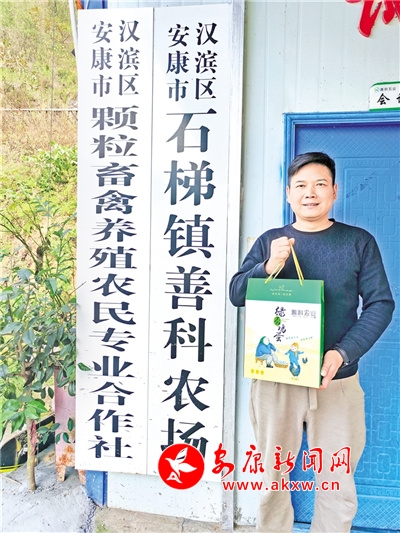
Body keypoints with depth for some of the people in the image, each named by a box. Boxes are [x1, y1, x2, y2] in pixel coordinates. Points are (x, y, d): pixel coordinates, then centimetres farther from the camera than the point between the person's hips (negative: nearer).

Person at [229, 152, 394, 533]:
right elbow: (236, 294, 1)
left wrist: (343, 353, -16)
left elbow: (380, 303, -2)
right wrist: (269, 266, -18)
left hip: (337, 382, 0)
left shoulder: (359, 242, 2)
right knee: (272, 479, 15)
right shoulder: (270, 242, 5)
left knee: (337, 486, 11)